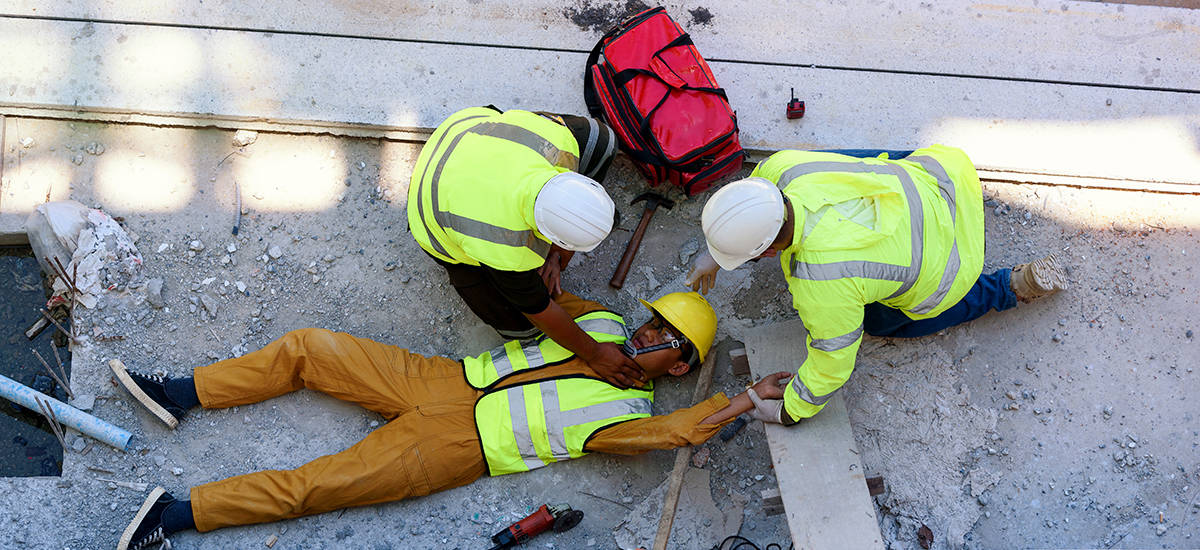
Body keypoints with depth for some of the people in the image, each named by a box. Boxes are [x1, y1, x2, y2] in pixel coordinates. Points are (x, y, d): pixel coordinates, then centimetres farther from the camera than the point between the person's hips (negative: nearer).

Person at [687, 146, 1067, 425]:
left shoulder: (821, 284, -39)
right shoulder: (784, 167, -24)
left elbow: (831, 367, -22)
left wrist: (786, 412, -7)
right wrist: (714, 255, 8)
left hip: (944, 268, -6)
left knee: (880, 323, 25)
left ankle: (1018, 285, 19)